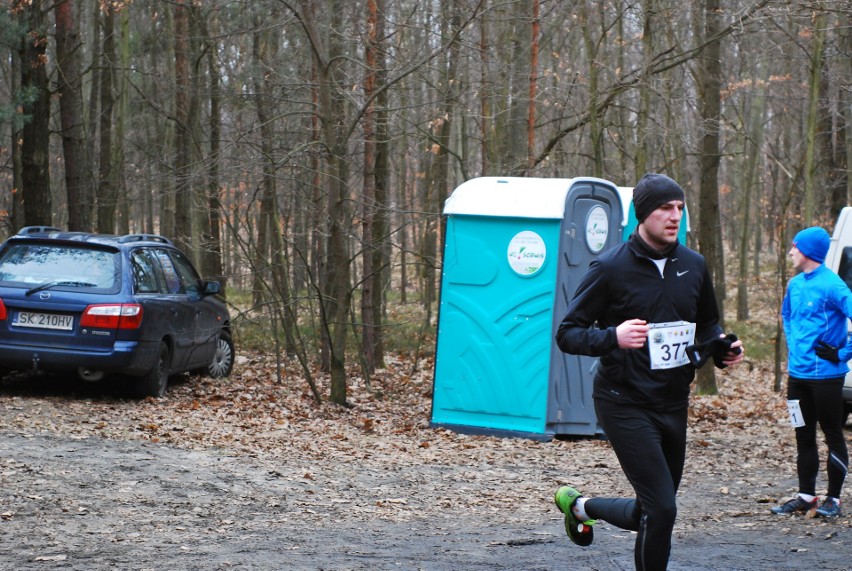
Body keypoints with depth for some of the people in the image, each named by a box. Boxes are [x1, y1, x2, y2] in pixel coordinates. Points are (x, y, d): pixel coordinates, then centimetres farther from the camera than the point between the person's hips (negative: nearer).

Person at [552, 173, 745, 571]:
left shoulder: (693, 265, 6)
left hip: (673, 403, 6)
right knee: (661, 508, -15)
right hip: (625, 404, -6)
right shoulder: (610, 267, -10)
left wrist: (723, 348, -1)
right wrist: (613, 337, -28)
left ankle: (579, 506, 41)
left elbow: (707, 325, 22)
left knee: (651, 514, 14)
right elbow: (567, 334, -8)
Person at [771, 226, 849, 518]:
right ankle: (806, 496, 20)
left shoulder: (831, 285, -16)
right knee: (803, 436, 13)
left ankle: (833, 498, 8)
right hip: (798, 373, 8)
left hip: (825, 374, -8)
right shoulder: (795, 284, 8)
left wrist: (842, 354, -17)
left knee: (832, 434, 2)